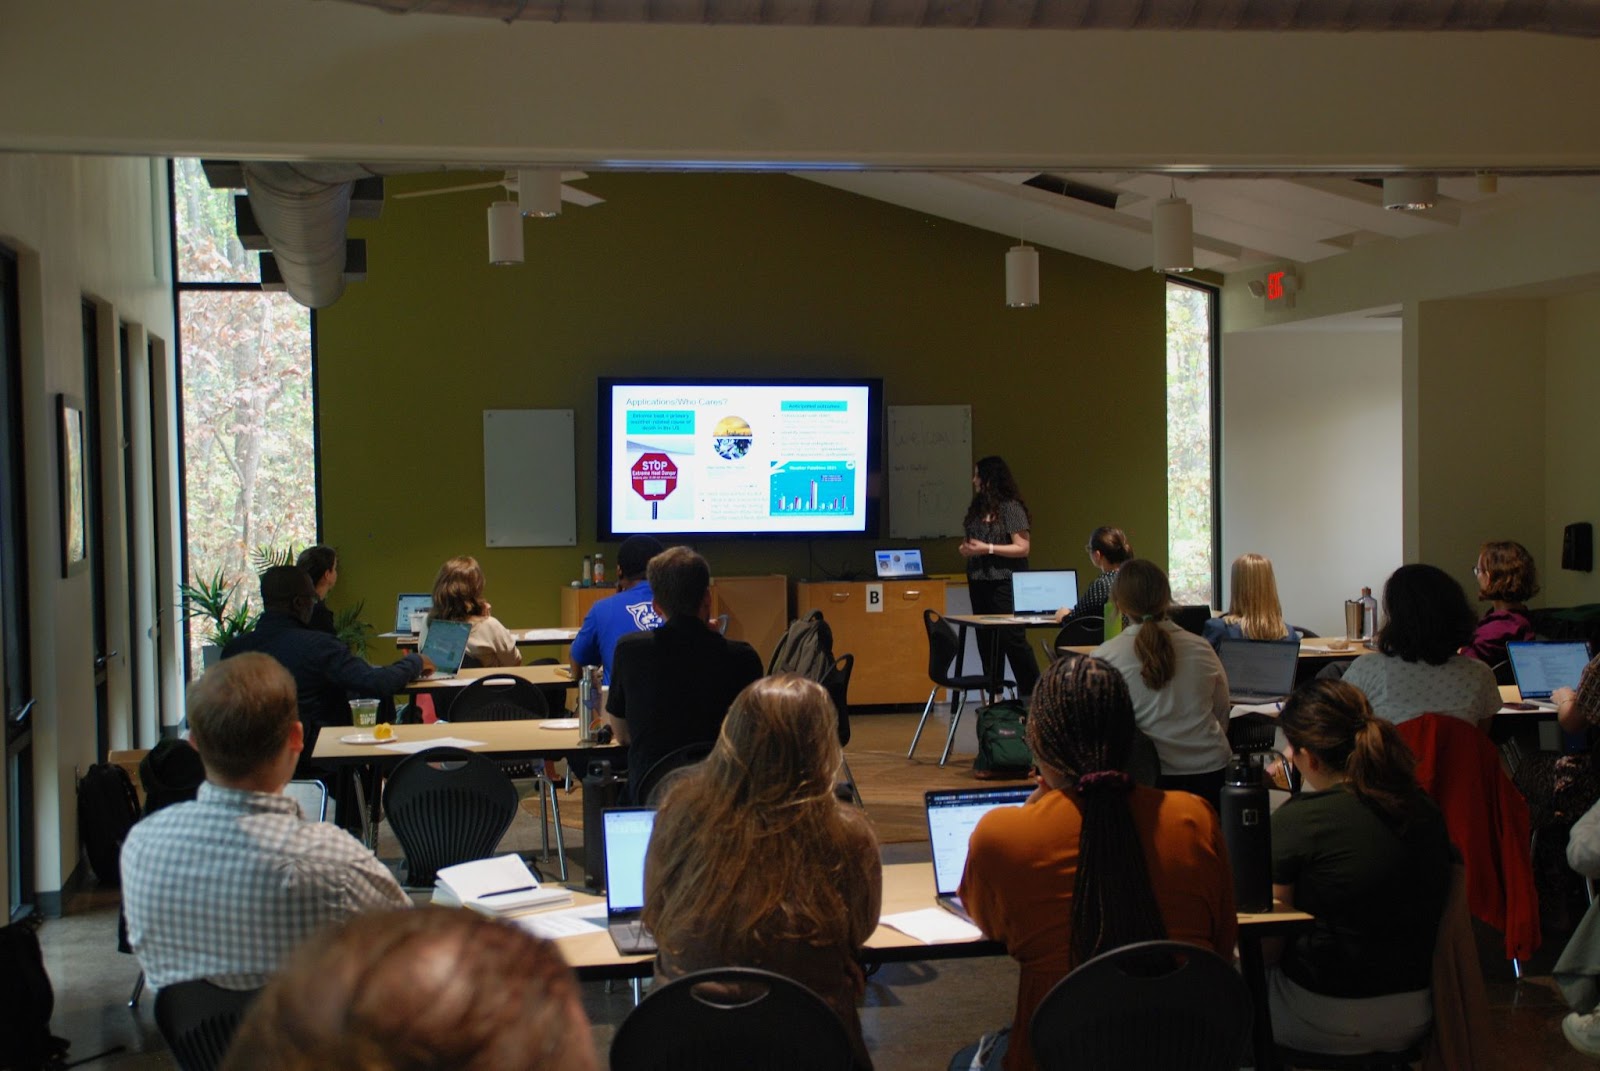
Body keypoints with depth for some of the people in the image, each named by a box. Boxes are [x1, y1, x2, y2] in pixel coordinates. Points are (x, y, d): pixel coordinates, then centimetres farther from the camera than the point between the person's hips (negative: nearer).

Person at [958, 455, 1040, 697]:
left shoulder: (1011, 507, -8)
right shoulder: (978, 508, 12)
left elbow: (1022, 548, -12)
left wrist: (988, 548, -18)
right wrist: (966, 549, 0)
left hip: (1004, 581, -7)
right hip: (979, 581, 7)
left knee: (1012, 639, -7)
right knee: (986, 641, 8)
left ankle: (1032, 694, 2)